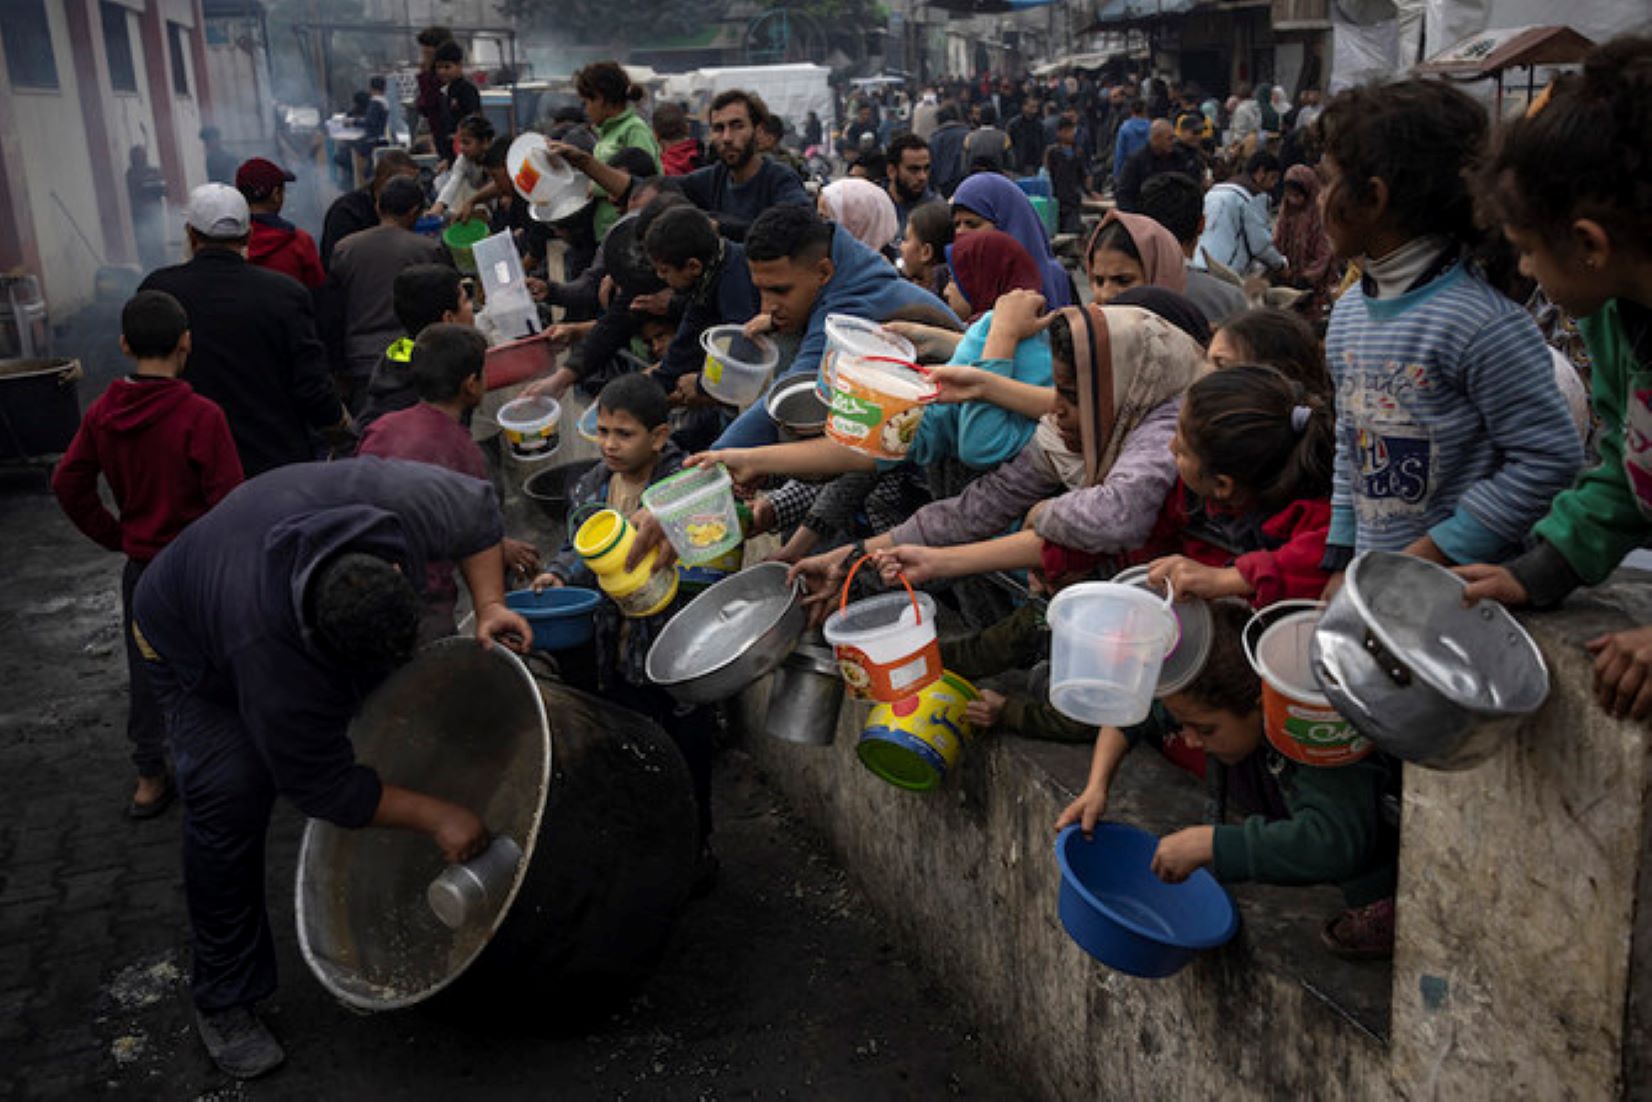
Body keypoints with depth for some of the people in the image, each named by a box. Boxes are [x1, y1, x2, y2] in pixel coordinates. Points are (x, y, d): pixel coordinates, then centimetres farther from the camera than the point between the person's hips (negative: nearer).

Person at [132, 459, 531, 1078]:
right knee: (230, 795, -19)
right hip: (195, 649, -5)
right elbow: (323, 787, -30)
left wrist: (488, 603, -24)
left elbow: (478, 512, -13)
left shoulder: (407, 502, -38)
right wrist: (434, 817, -28)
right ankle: (223, 999, -1)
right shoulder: (270, 655, -44)